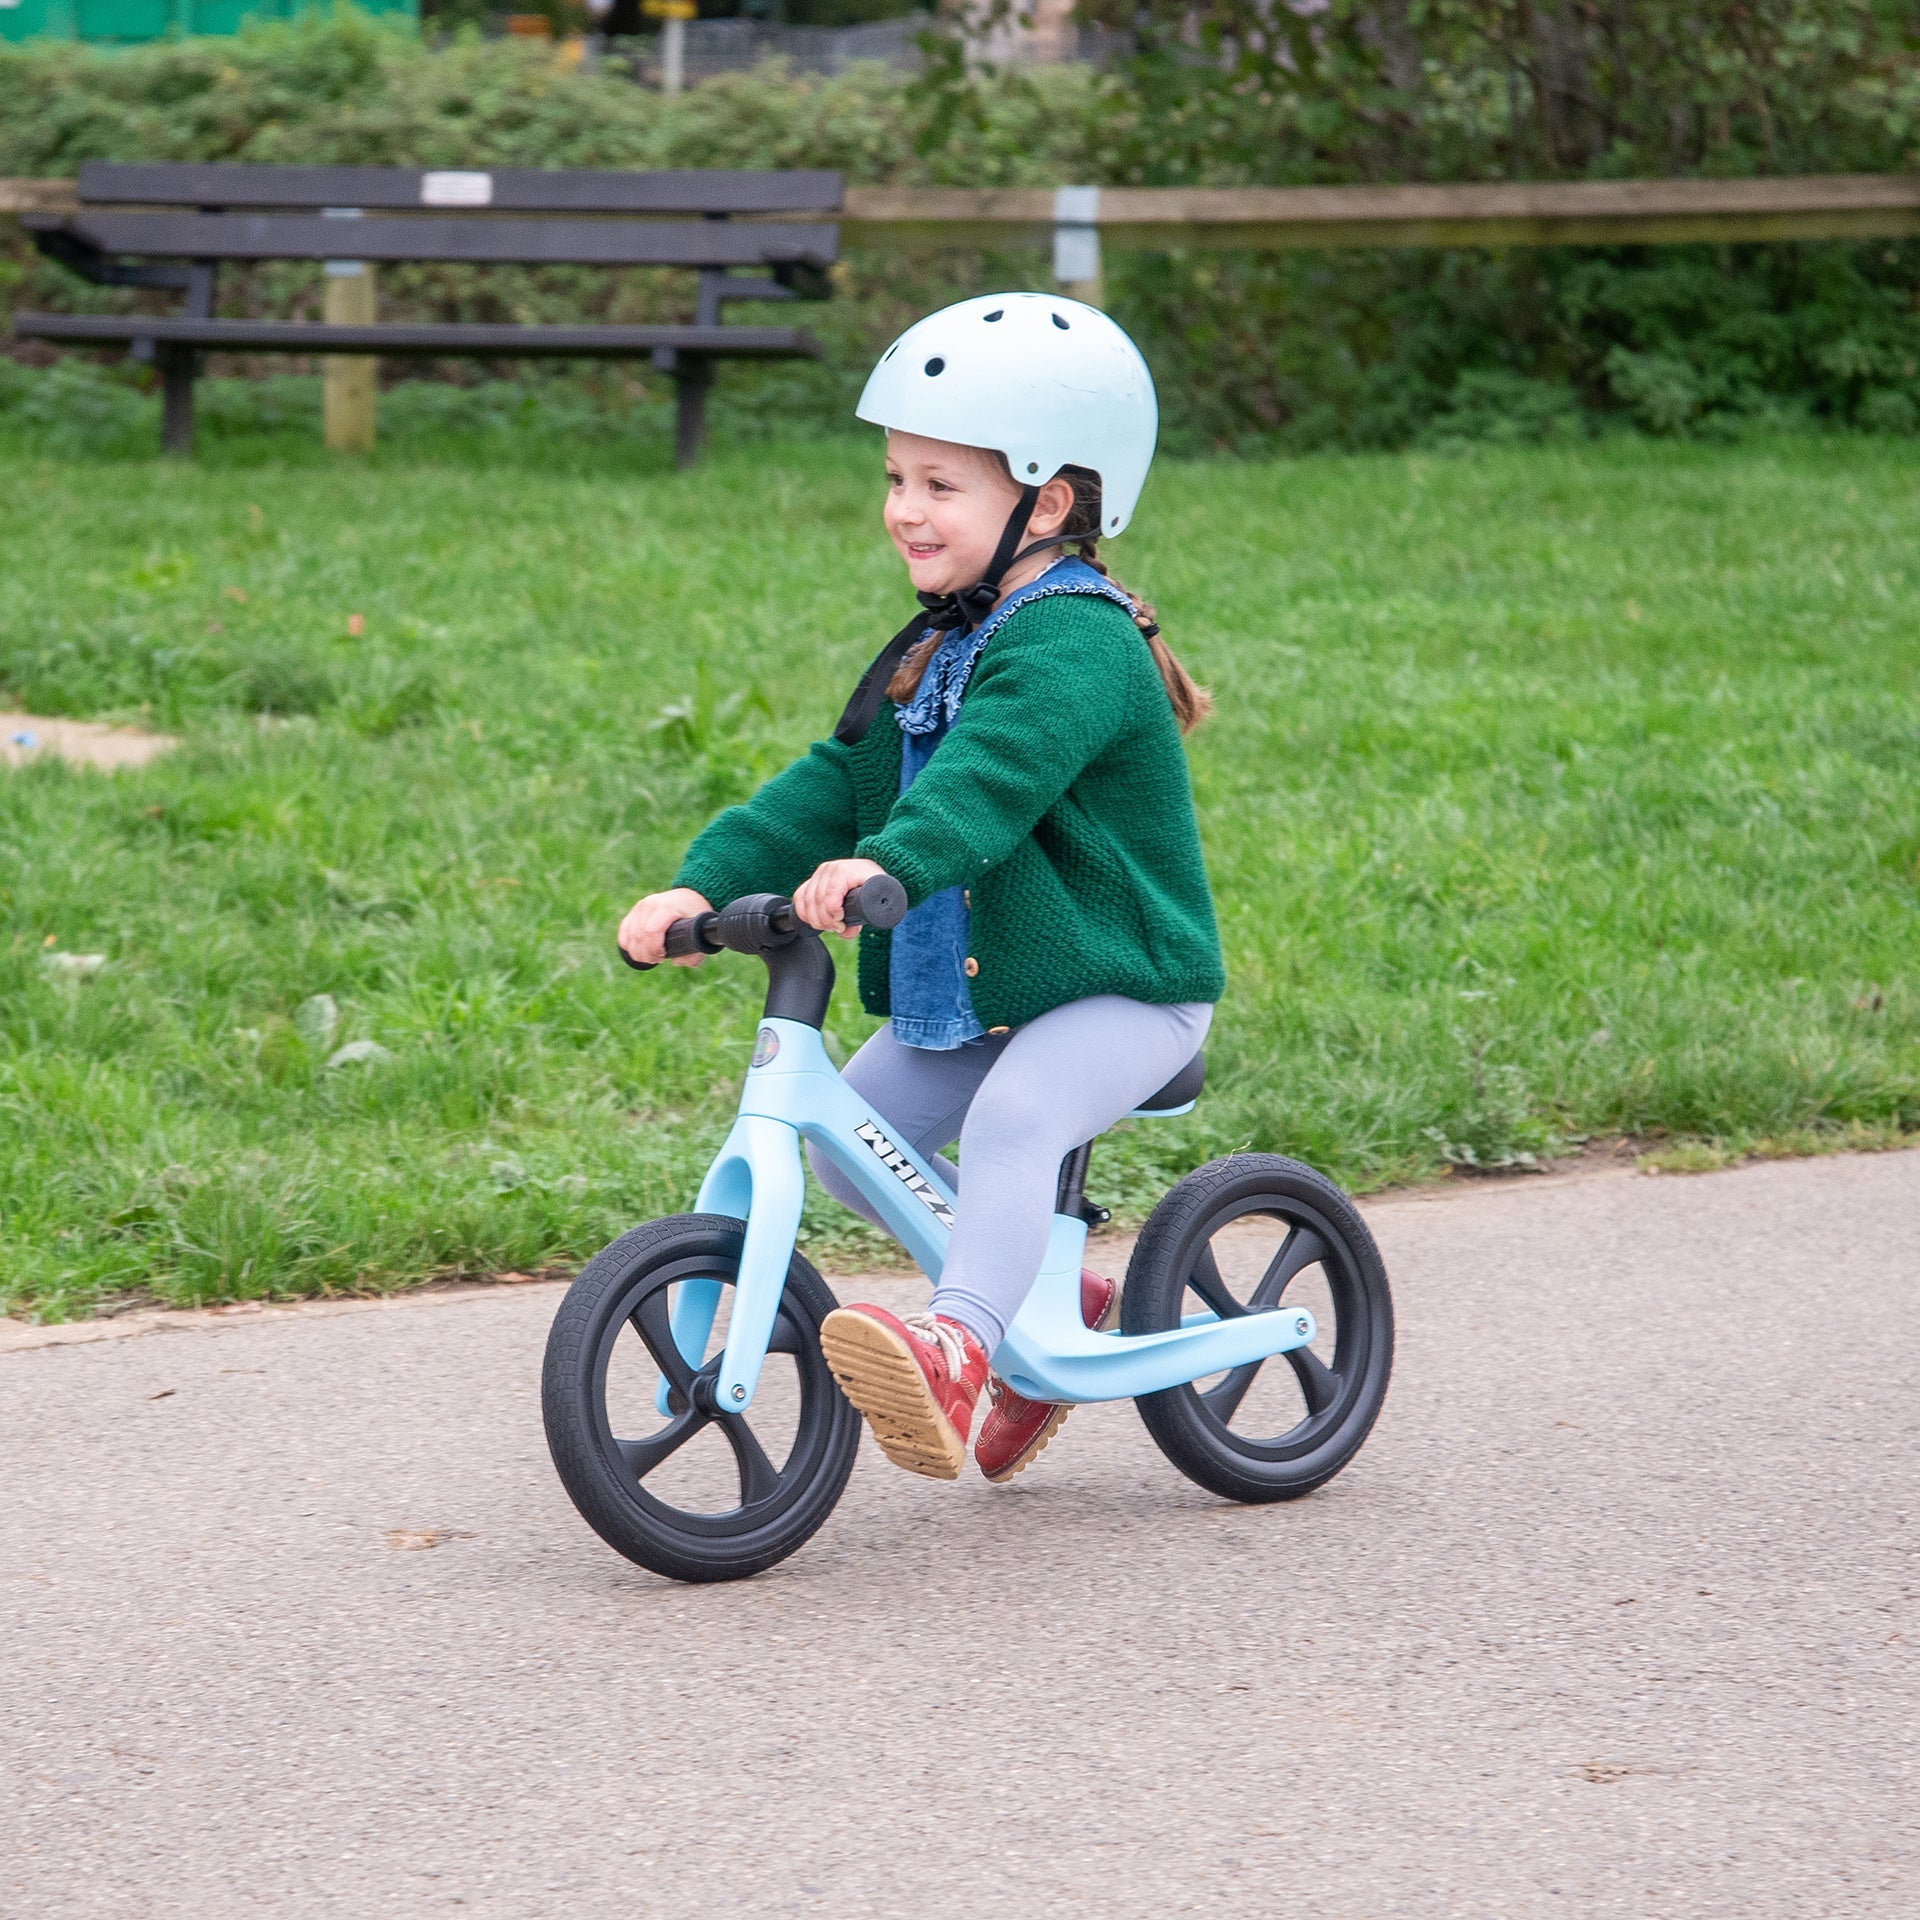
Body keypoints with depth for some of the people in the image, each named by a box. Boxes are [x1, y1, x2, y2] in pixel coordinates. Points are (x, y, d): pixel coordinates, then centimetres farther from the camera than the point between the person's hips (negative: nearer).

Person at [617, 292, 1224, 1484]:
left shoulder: (1075, 645, -18)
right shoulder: (938, 650, 12)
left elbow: (995, 771, -38)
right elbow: (836, 784, 7)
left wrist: (890, 861, -55)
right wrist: (706, 883, -7)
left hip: (1122, 990, -9)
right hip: (966, 993, 9)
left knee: (1012, 1120, -34)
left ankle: (960, 1349, -47)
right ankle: (1044, 1296, 18)